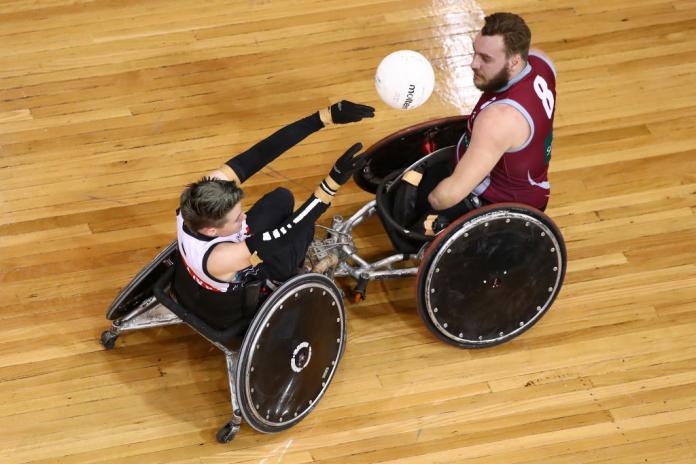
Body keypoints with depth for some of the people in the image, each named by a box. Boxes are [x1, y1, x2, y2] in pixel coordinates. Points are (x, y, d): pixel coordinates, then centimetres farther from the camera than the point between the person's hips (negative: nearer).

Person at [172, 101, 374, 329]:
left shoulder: (210, 188, -33)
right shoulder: (220, 259, -47)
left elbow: (260, 153, -34)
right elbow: (290, 232, -42)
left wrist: (326, 116, -38)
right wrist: (334, 181, -47)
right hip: (224, 313, -5)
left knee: (282, 198, 1)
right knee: (303, 229, -4)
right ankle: (276, 280, 27)